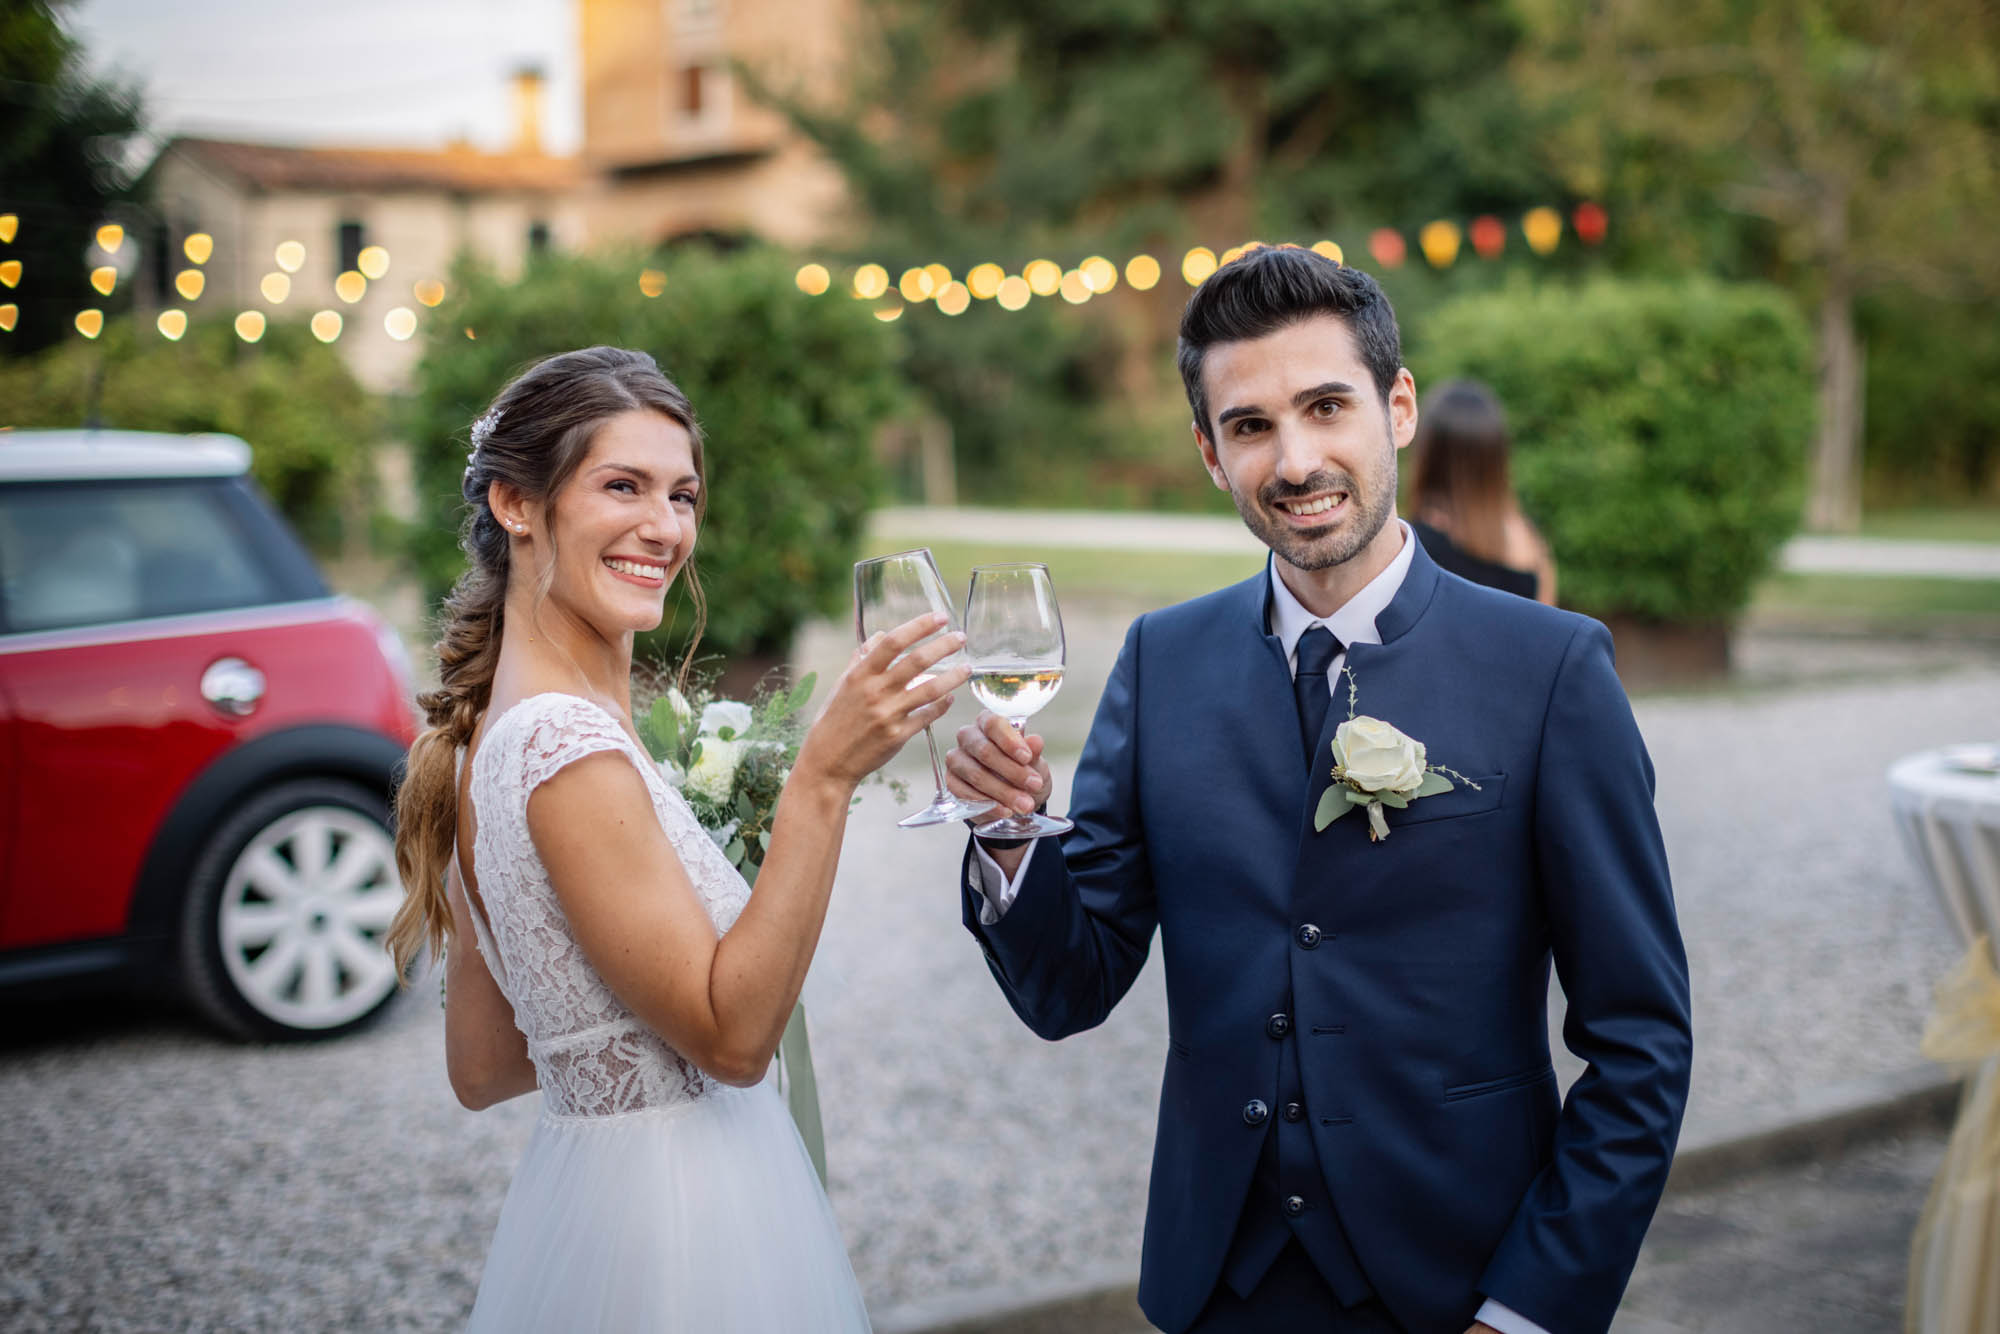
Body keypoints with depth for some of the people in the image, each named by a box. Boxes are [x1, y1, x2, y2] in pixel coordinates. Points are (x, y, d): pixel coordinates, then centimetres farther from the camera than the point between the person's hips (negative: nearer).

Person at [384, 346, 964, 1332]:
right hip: (678, 1234, -9)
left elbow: (481, 1067, 10)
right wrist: (823, 779, -27)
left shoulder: (499, 729, 5)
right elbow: (732, 1035, -22)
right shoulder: (569, 744, -22)